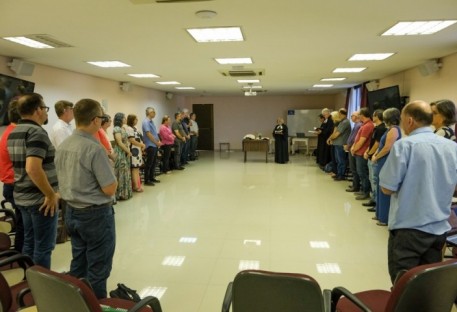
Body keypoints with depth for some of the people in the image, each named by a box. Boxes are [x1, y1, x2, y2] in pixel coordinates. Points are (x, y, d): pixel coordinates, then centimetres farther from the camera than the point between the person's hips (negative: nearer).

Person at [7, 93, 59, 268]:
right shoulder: (37, 132, -19)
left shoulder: (13, 133, 11)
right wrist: (51, 195, -22)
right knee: (43, 246, 2)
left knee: (29, 242, 19)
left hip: (22, 196, 9)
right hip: (40, 199, -9)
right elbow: (33, 168, -31)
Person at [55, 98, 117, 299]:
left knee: (78, 264, 21)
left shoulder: (62, 146, 3)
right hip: (95, 214, -8)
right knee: (97, 268, 7)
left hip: (71, 212, 8)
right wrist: (110, 170, -3)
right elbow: (110, 189, -22)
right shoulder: (95, 148, -23)